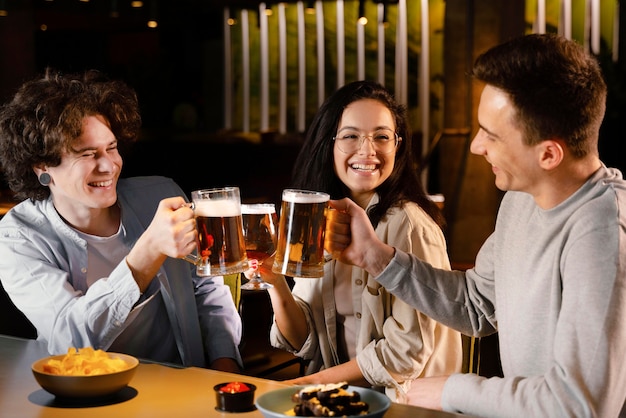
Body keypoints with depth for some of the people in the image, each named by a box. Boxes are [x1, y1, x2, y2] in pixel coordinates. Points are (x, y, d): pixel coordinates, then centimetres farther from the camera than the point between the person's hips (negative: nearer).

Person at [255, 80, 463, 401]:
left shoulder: (409, 225, -15)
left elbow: (406, 351, -15)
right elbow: (305, 344, 2)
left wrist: (315, 382, -10)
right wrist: (276, 284, -15)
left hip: (402, 399, -5)